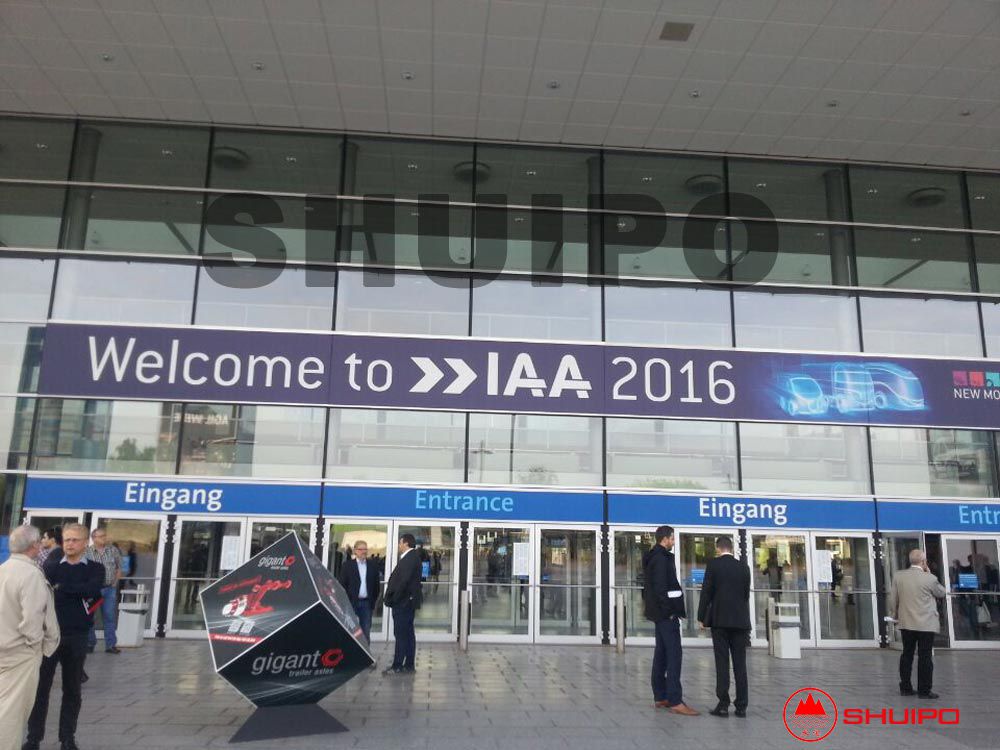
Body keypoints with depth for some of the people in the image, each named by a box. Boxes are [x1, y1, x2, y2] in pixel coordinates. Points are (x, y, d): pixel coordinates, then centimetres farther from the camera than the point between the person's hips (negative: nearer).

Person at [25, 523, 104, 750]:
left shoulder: (95, 569, 3)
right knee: (40, 687, 6)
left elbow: (93, 589, -18)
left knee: (72, 690, 9)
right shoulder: (51, 566, 7)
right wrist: (78, 594, -20)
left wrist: (61, 588, -15)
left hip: (76, 637, -1)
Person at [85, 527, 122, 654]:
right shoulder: (86, 552, -5)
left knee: (109, 617, 5)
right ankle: (89, 644, 21)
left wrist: (115, 583, 4)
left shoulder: (113, 550, 4)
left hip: (109, 589, 2)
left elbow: (119, 568, 11)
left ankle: (110, 645, 10)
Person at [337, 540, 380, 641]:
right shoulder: (347, 565, 1)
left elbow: (376, 585, 11)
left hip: (367, 603, 2)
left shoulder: (373, 566, 8)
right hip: (351, 603, -2)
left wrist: (373, 600, 3)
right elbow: (342, 584, -1)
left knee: (366, 631, 4)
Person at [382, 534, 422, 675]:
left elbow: (403, 581, -23)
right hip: (406, 602, 10)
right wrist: (391, 598, 10)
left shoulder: (410, 558, -16)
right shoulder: (412, 557, 14)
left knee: (401, 634, -6)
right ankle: (409, 666, 16)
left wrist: (393, 598, -14)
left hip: (403, 602, -10)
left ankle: (397, 666, -3)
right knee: (408, 634, 11)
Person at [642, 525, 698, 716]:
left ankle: (660, 696, 17)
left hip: (660, 612, 11)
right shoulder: (661, 558, -14)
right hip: (666, 612, -11)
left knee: (661, 653, 12)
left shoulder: (654, 557, 17)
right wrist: (670, 611, -19)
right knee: (674, 654, -11)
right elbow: (660, 587, -21)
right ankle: (675, 701, -13)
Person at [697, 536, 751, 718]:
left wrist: (701, 617, 1)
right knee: (740, 664, 6)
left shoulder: (713, 564, -4)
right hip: (740, 621, 3)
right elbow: (746, 594, 11)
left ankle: (723, 705, 0)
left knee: (722, 663, 0)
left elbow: (706, 592, -6)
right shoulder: (743, 567, 6)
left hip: (719, 620, -3)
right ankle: (741, 706, 7)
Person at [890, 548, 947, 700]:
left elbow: (893, 599, 4)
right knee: (925, 657, 2)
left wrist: (895, 615, 20)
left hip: (906, 624, 4)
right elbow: (942, 593, 7)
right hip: (926, 625, -4)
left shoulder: (898, 576, -1)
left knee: (907, 654, 12)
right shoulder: (929, 578, -13)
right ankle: (924, 690, 7)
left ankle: (905, 687, 18)